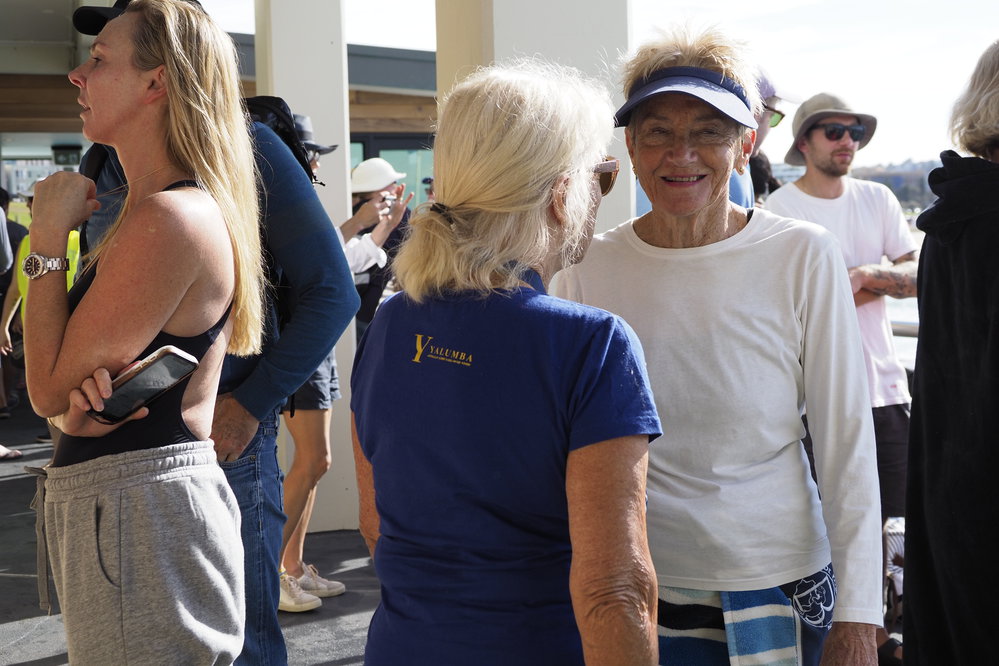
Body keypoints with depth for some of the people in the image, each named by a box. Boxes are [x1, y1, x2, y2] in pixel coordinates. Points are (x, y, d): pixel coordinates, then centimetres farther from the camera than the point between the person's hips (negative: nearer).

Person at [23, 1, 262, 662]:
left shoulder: (172, 219, -20)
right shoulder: (142, 211, 12)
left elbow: (51, 390, -16)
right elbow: (67, 387, 12)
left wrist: (49, 235, -9)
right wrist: (88, 395, -13)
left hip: (140, 515, -10)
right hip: (112, 509, 10)